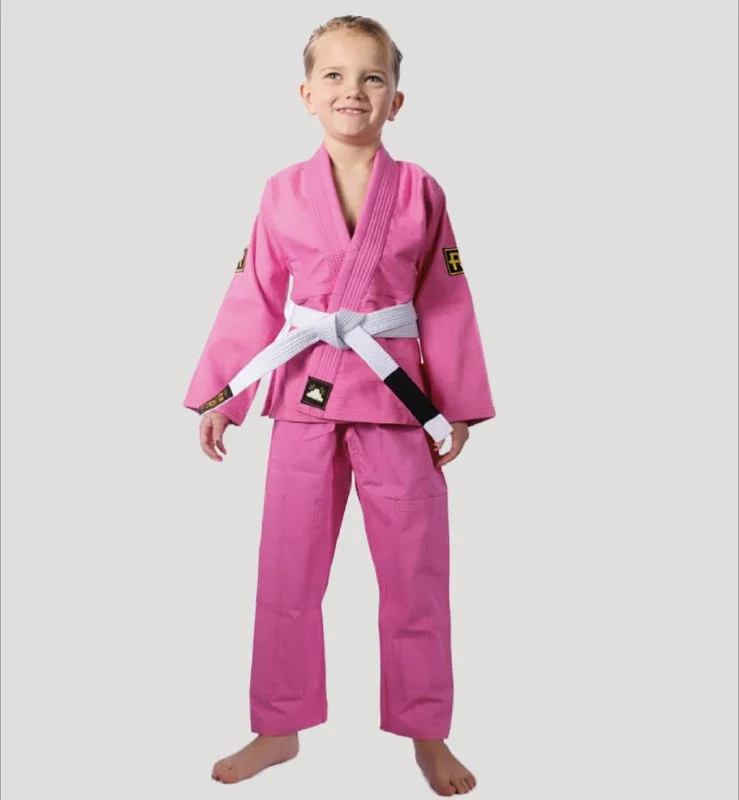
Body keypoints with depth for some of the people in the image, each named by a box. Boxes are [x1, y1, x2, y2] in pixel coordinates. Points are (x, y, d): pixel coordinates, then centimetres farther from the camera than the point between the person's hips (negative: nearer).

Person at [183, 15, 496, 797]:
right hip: (305, 396, 1)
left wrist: (457, 408, 1)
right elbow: (253, 298, 4)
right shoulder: (283, 192, 1)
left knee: (416, 577, 8)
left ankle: (426, 734, 28)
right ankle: (278, 729, 30)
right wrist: (217, 395, 0)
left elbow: (446, 305, 2)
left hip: (398, 398, -1)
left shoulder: (421, 192, 0)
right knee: (286, 576, 10)